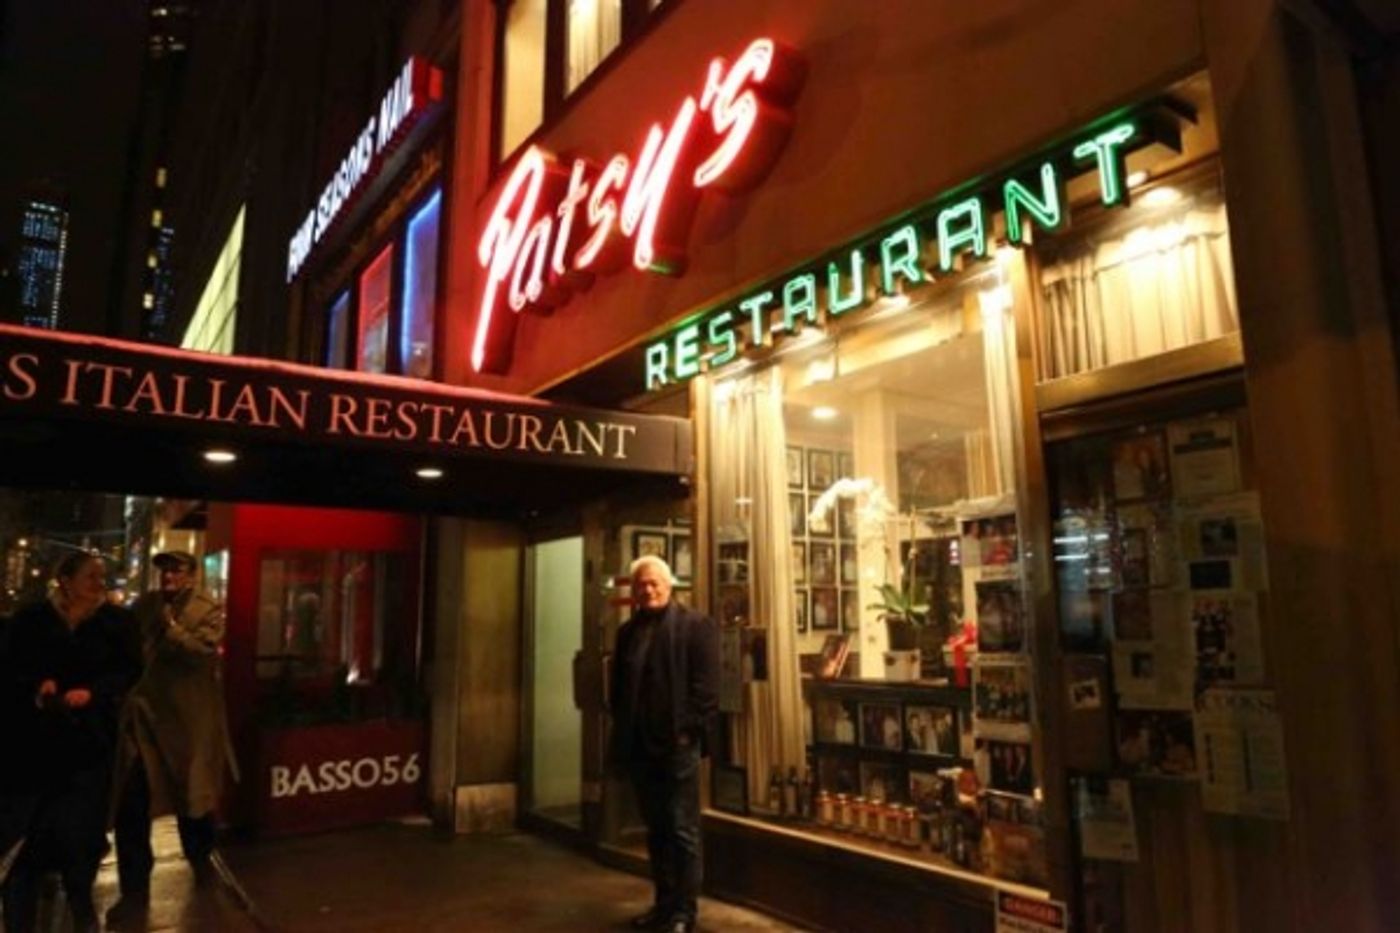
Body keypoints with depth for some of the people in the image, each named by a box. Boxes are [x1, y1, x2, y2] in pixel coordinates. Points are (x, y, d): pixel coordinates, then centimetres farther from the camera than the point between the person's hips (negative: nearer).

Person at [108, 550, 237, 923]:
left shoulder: (209, 611, -6)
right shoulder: (144, 605, 6)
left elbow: (203, 651, -20)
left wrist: (170, 627, -15)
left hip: (188, 717, -3)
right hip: (143, 712, 3)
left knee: (192, 793, 15)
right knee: (131, 804, 0)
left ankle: (200, 858, 42)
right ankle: (134, 890, 12)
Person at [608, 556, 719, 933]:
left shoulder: (696, 625, -4)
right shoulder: (628, 631, 14)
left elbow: (706, 686, -10)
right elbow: (618, 685, 17)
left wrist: (687, 731, -15)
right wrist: (622, 732, 7)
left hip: (677, 745, -6)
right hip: (639, 746, 6)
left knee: (682, 829, 1)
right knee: (656, 829, 15)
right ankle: (663, 903, 26)